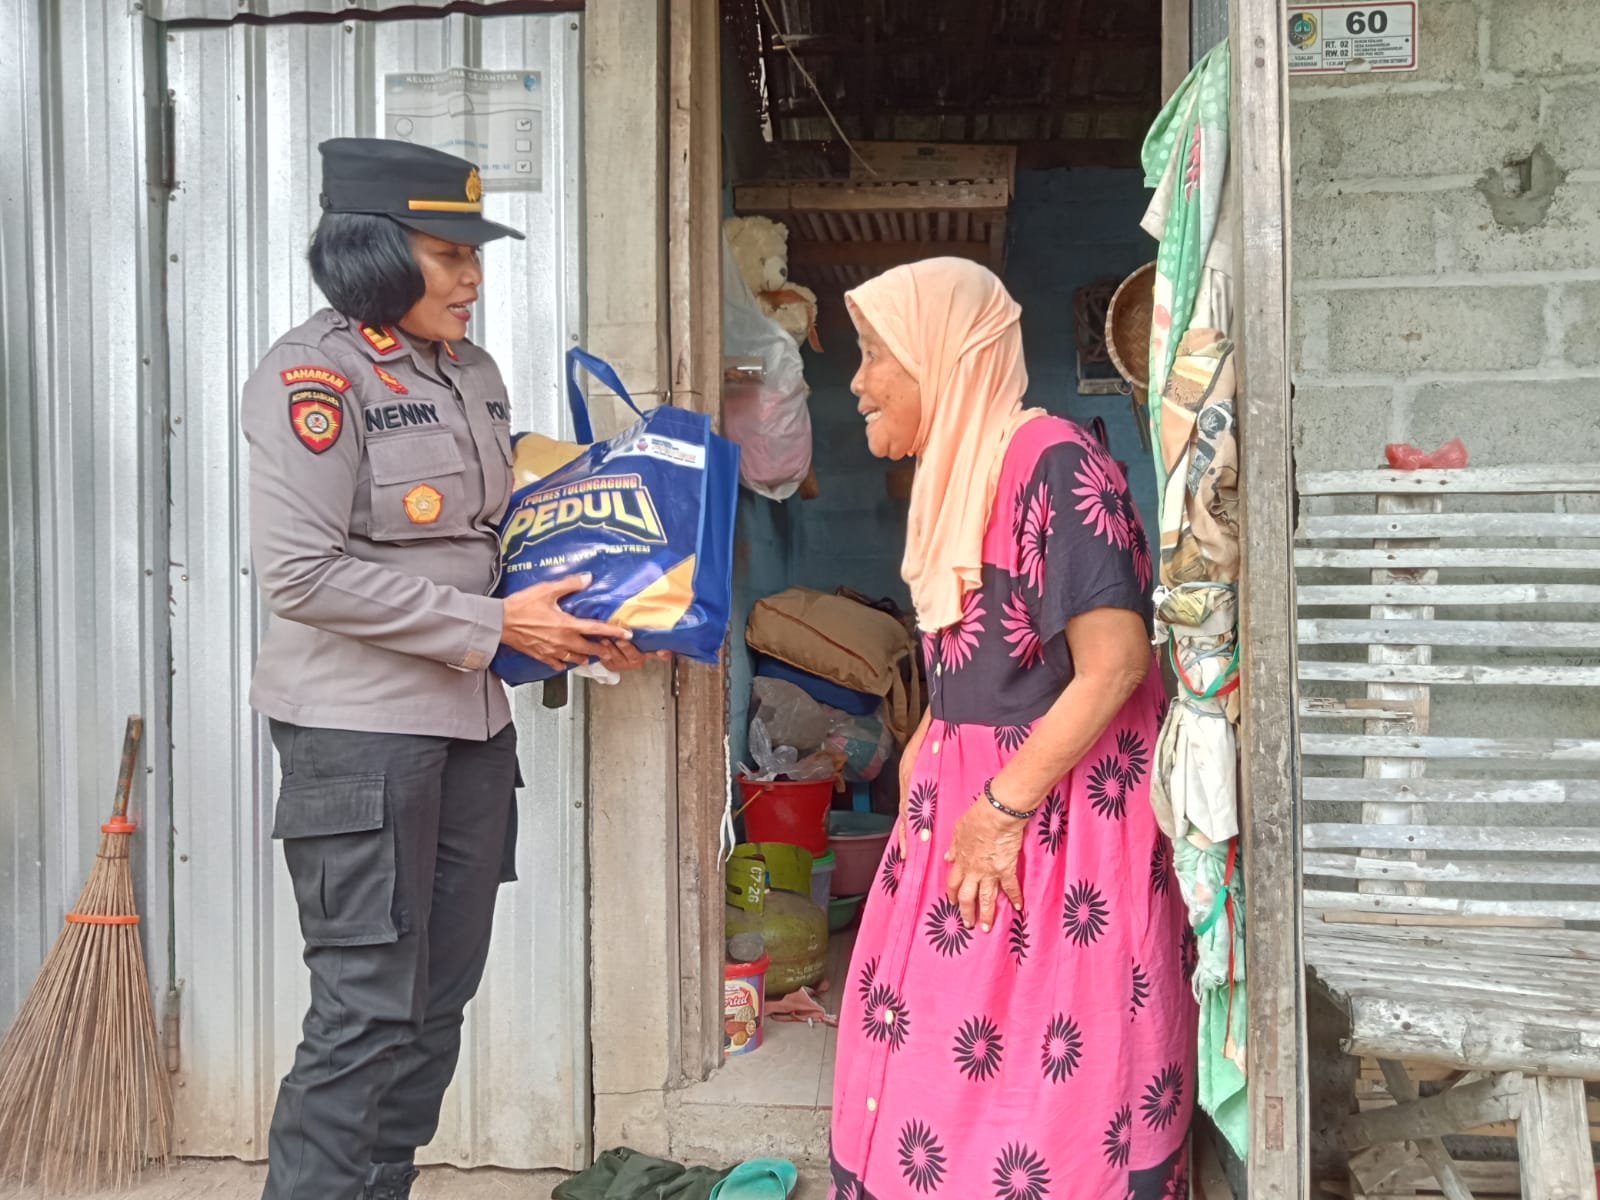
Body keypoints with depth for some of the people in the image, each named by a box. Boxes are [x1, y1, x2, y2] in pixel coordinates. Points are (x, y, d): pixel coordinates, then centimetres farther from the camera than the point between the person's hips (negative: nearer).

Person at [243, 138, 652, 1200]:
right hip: (360, 725, -8)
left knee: (440, 999, 13)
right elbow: (302, 573, -19)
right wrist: (492, 624, -16)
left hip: (470, 720, 8)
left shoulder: (472, 372, 12)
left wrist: (572, 627, 5)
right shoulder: (315, 375, -11)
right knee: (370, 1009, -4)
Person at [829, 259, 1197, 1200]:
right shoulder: (957, 471, 12)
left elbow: (1115, 662, -22)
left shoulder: (1051, 463, -17)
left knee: (1044, 1079, 0)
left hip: (1061, 816, -9)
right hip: (963, 801, 9)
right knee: (932, 1068, 13)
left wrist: (1005, 806, -19)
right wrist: (924, 754, 9)